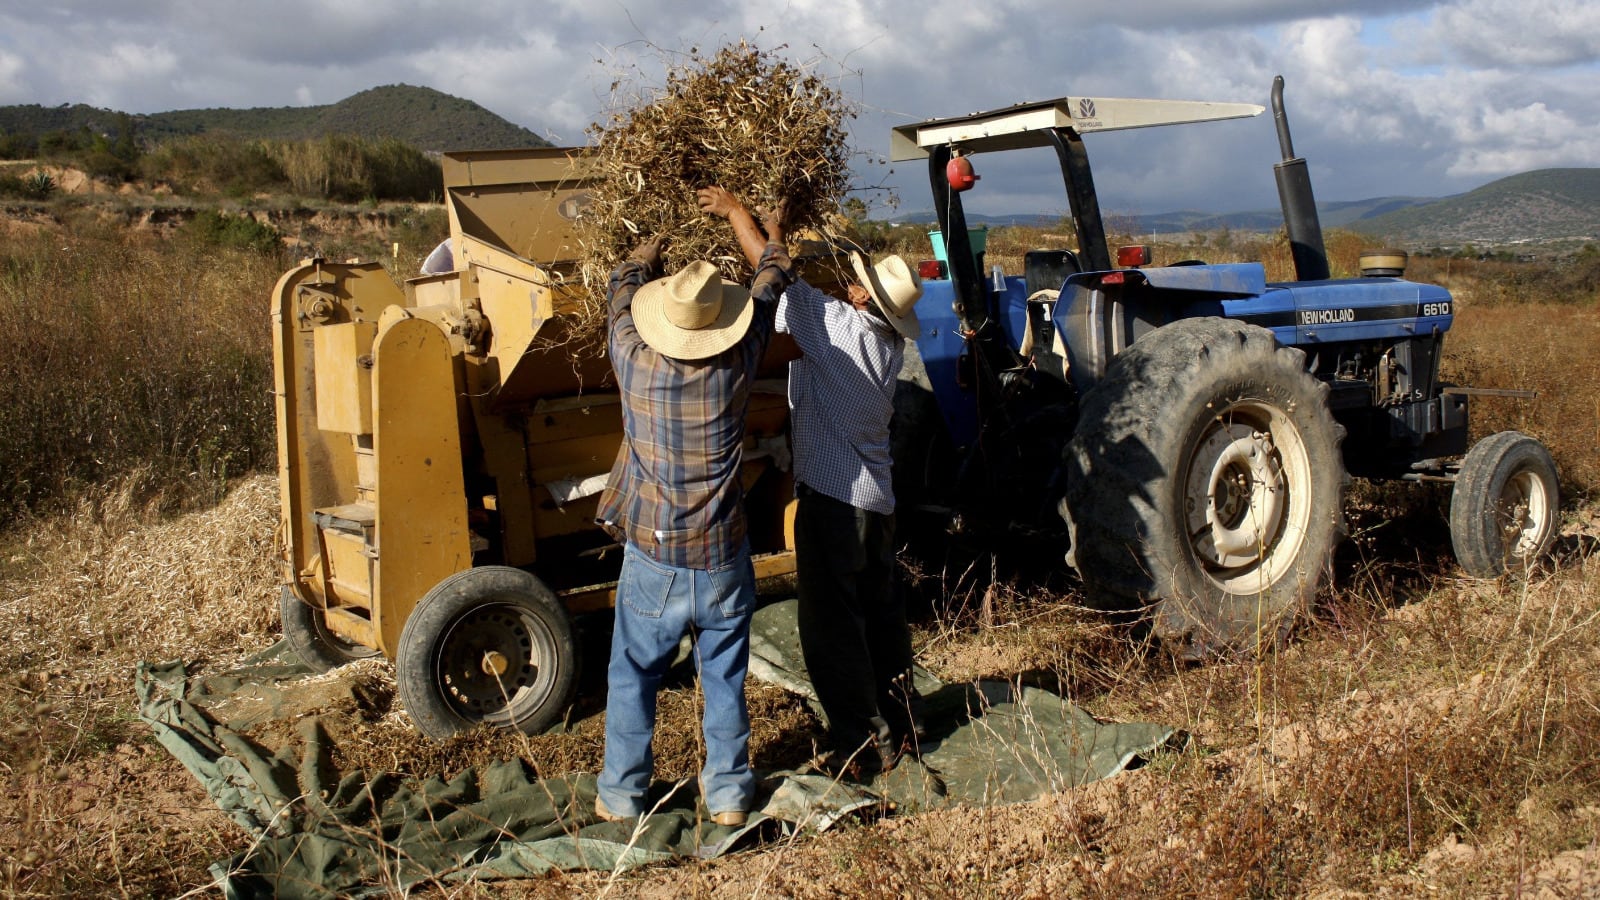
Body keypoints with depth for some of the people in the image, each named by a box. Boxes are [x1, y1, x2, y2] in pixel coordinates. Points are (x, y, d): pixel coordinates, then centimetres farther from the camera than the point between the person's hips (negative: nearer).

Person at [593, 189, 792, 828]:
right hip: (723, 558, 0)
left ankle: (621, 795, 26)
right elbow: (773, 270, 4)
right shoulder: (736, 364, -13)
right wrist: (736, 212, 17)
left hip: (652, 559, 0)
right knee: (725, 678, 16)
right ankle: (729, 793, 26)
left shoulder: (634, 362, -13)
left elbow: (625, 280, 9)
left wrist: (657, 241, 26)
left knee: (633, 677, 16)